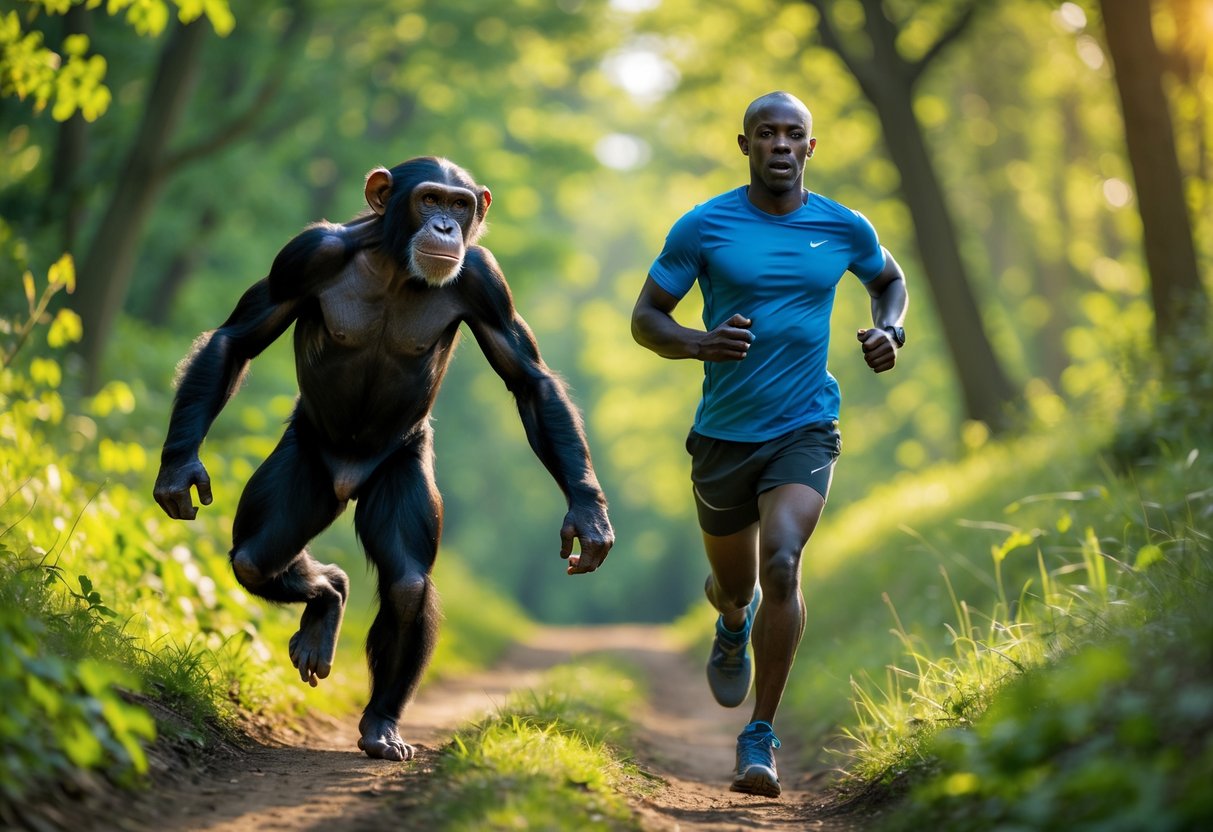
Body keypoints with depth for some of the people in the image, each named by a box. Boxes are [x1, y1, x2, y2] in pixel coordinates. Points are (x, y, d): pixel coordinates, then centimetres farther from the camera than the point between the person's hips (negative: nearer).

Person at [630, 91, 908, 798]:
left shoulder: (845, 228, 1)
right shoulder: (704, 227, -5)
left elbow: (891, 280, 21)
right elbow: (645, 318, -1)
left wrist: (890, 330, -1)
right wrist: (700, 343, -22)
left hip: (805, 428, -1)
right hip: (723, 433, 1)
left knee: (781, 562, -23)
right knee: (735, 585, 14)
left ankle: (761, 738, -13)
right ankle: (734, 619, 56)